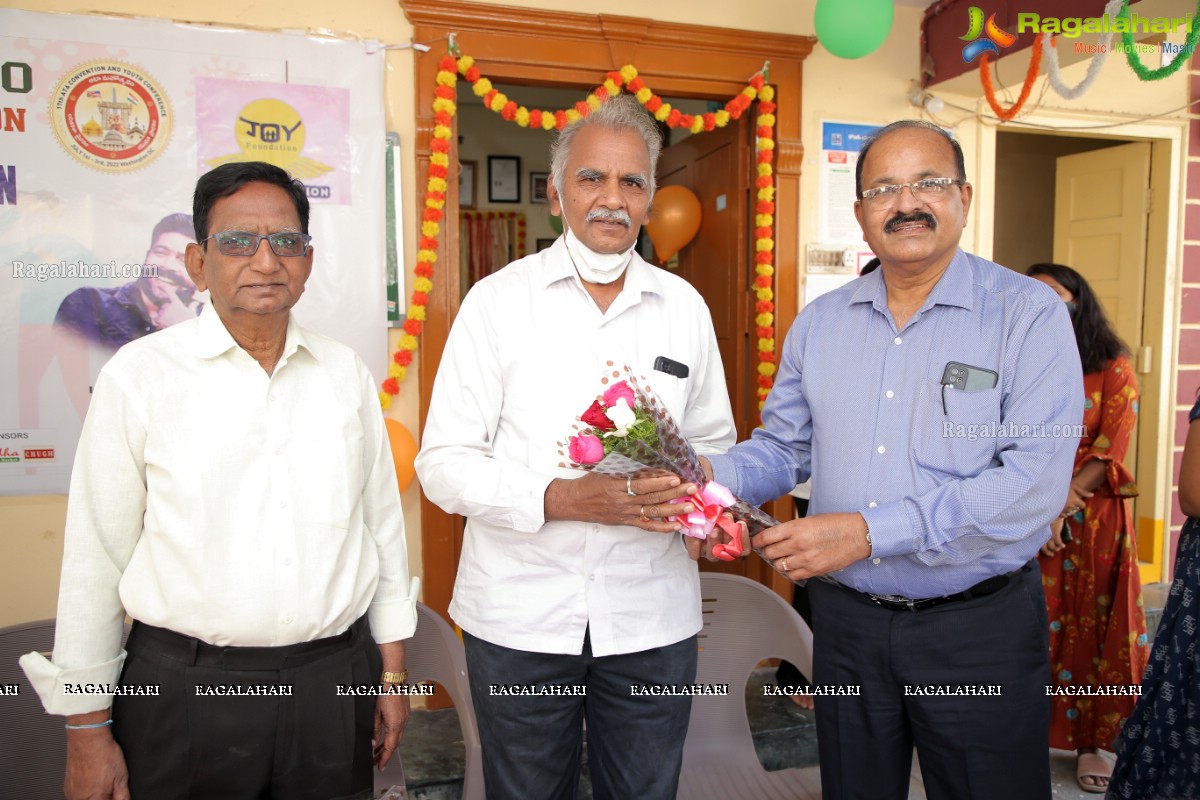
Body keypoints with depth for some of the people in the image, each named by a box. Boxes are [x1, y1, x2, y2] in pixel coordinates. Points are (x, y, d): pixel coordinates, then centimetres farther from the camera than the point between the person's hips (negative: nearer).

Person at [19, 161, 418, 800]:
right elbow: (96, 551, -4)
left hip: (334, 682, 3)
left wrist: (392, 671, 9)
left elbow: (382, 521, 6)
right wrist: (87, 727, -1)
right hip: (186, 691, -2)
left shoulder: (346, 372, 2)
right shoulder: (139, 375, -7)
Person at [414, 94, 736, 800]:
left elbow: (714, 443, 14)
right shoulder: (498, 300, -4)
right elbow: (443, 463, -7)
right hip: (521, 616, -2)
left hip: (653, 616, 2)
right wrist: (561, 498, -22)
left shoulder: (684, 306, 5)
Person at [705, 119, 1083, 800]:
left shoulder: (1030, 313, -10)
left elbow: (1036, 481, -20)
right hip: (847, 622, 4)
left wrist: (868, 531, -25)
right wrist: (714, 477, -11)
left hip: (980, 627, -3)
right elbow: (784, 448, 11)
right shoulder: (819, 322, 5)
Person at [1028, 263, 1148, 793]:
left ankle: (1090, 742, 15)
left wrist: (1061, 502, -15)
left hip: (1094, 519, -1)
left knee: (1092, 629, 3)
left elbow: (1111, 450, -7)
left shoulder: (1113, 370, 1)